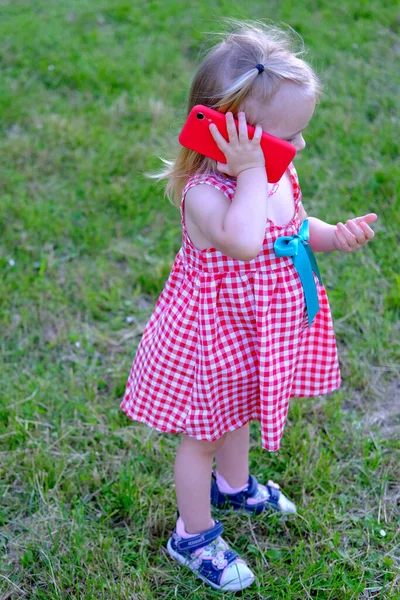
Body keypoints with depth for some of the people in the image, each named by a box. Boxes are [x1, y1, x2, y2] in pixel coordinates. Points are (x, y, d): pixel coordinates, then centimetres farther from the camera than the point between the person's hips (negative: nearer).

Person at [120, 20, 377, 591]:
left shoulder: (276, 175, -7)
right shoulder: (203, 193, -33)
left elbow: (294, 226, 12)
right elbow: (242, 243, -52)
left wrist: (333, 235, -7)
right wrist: (252, 173, -45)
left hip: (263, 330, 8)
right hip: (220, 331, -8)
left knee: (240, 410, 31)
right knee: (204, 432, 13)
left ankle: (233, 485, 60)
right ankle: (194, 536, 35)